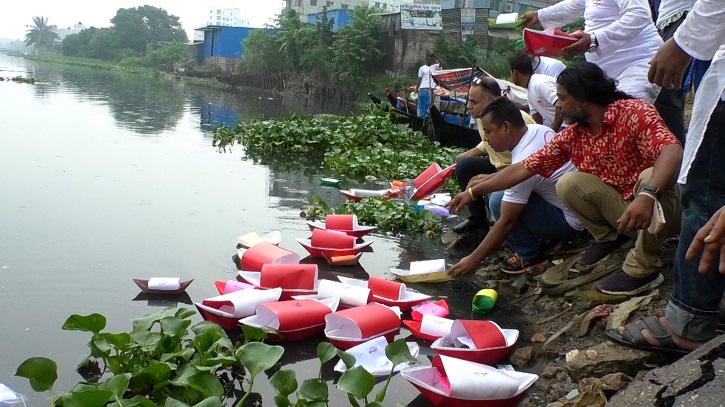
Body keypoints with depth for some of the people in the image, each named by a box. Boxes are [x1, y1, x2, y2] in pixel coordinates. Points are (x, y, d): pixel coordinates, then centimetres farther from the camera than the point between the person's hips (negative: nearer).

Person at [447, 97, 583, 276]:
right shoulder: (539, 129, -5)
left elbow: (506, 222, -25)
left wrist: (474, 260, -18)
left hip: (569, 222, -9)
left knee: (499, 201, -19)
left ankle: (530, 257, -2)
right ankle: (539, 236, 16)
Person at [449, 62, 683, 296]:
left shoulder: (635, 113, -20)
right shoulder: (571, 136, -2)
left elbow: (672, 151, -36)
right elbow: (523, 168, 0)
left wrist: (648, 194, -53)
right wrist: (473, 192, -1)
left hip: (661, 207, -5)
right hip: (621, 207, 5)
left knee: (650, 176, -35)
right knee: (569, 184, -13)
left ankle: (643, 269, -21)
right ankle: (609, 237, 9)